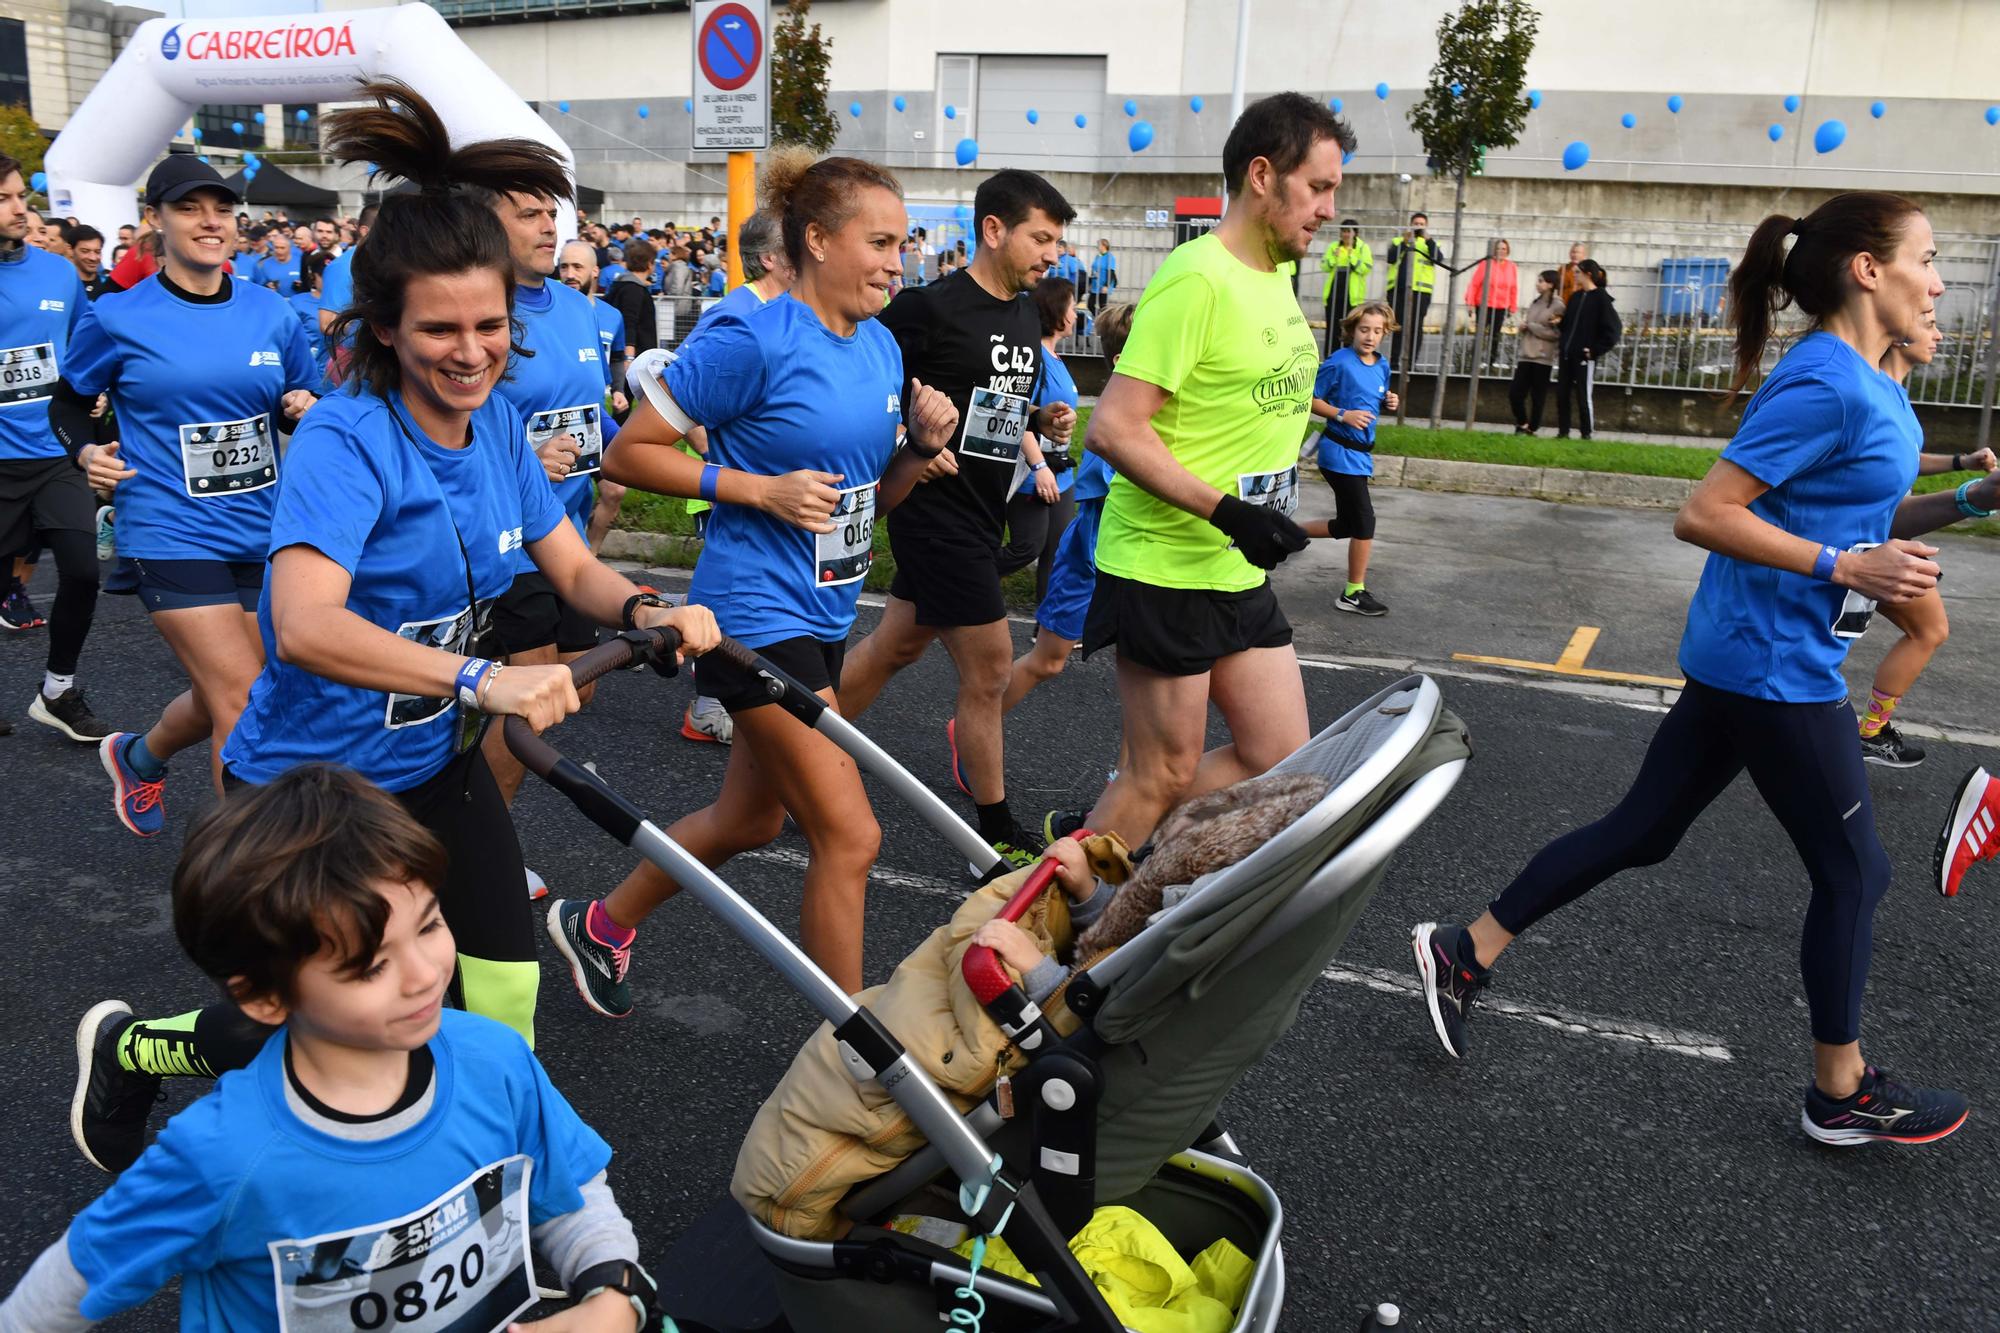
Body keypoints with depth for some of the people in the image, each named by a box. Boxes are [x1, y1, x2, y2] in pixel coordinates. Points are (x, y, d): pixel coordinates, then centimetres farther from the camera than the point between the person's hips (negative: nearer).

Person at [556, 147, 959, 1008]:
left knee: (751, 819, 21)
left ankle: (598, 928, 43)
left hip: (823, 611, 9)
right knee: (849, 834, -8)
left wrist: (924, 446, -5)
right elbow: (628, 453, -13)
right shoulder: (752, 339, -15)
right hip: (756, 609, -9)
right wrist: (763, 489, -20)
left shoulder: (881, 346, 7)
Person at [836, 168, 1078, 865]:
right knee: (989, 665, -4)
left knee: (895, 645, 17)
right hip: (937, 507, -8)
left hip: (983, 511, 8)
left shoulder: (1026, 316, 12)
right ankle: (999, 835, 9)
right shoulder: (929, 307, -14)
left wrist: (1041, 421, 4)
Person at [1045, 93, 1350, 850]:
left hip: (1241, 572, 9)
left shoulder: (1276, 275, 11)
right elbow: (1113, 427, -23)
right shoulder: (1198, 278, -18)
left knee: (1281, 762, 11)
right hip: (1166, 569, -9)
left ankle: (1085, 840, 21)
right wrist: (1226, 511, -26)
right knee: (1166, 773, 2)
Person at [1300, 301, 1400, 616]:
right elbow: (1310, 399, -13)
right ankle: (1354, 594, 7)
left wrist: (1388, 403, 0)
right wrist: (1343, 415, -22)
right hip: (1340, 452, -8)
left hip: (1360, 454, 8)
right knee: (1364, 522, -5)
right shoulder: (1339, 363, -15)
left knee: (1346, 525, 15)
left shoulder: (1382, 366, 8)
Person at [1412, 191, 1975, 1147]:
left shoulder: (1871, 384, 12)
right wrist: (1844, 567, -23)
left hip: (1743, 660, 9)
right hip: (1775, 665, -9)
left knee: (1642, 833, 13)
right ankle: (1841, 1093, 24)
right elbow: (1704, 514, -24)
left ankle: (1467, 951, 19)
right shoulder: (1826, 385, -19)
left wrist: (1956, 504, 9)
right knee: (1852, 872, 6)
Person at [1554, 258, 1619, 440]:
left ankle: (1586, 435, 7)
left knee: (1583, 397, -2)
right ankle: (1563, 432, 14)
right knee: (1561, 395, 6)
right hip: (1566, 355, 7)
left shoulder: (1602, 298, -7)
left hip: (1584, 357, -7)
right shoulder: (1575, 297, 13)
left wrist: (1595, 350, -12)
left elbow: (1614, 329, -10)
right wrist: (1561, 344, 9)